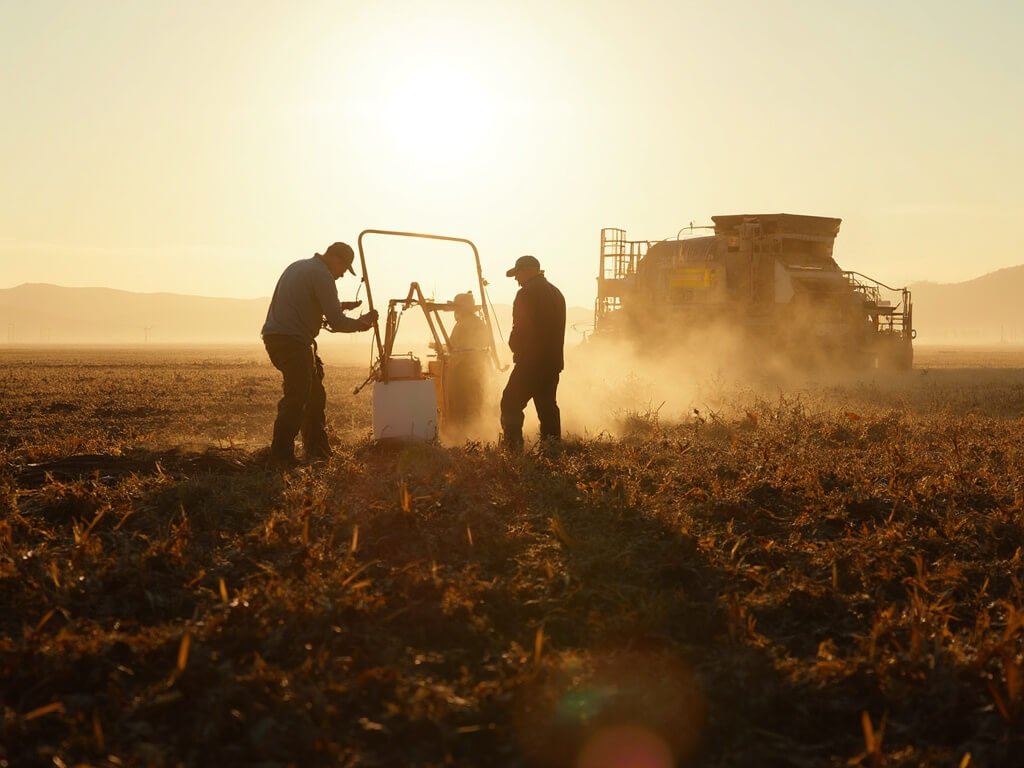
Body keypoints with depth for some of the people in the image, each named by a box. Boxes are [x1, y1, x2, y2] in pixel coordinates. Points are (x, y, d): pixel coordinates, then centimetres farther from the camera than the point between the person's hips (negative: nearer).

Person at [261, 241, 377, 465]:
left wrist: (339, 307, 23)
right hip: (293, 341, -10)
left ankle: (318, 452, 22)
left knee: (314, 396, 16)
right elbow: (336, 323, -13)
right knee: (296, 399, -10)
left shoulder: (298, 267, 20)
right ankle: (281, 458, -12)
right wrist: (362, 323, 4)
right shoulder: (322, 275, -9)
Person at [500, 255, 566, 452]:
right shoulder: (556, 294, 17)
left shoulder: (527, 294, -10)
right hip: (553, 361, 8)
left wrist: (516, 348, 4)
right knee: (547, 406, 12)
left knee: (511, 405, -6)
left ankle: (513, 448, -15)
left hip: (531, 361, -8)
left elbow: (520, 328, -14)